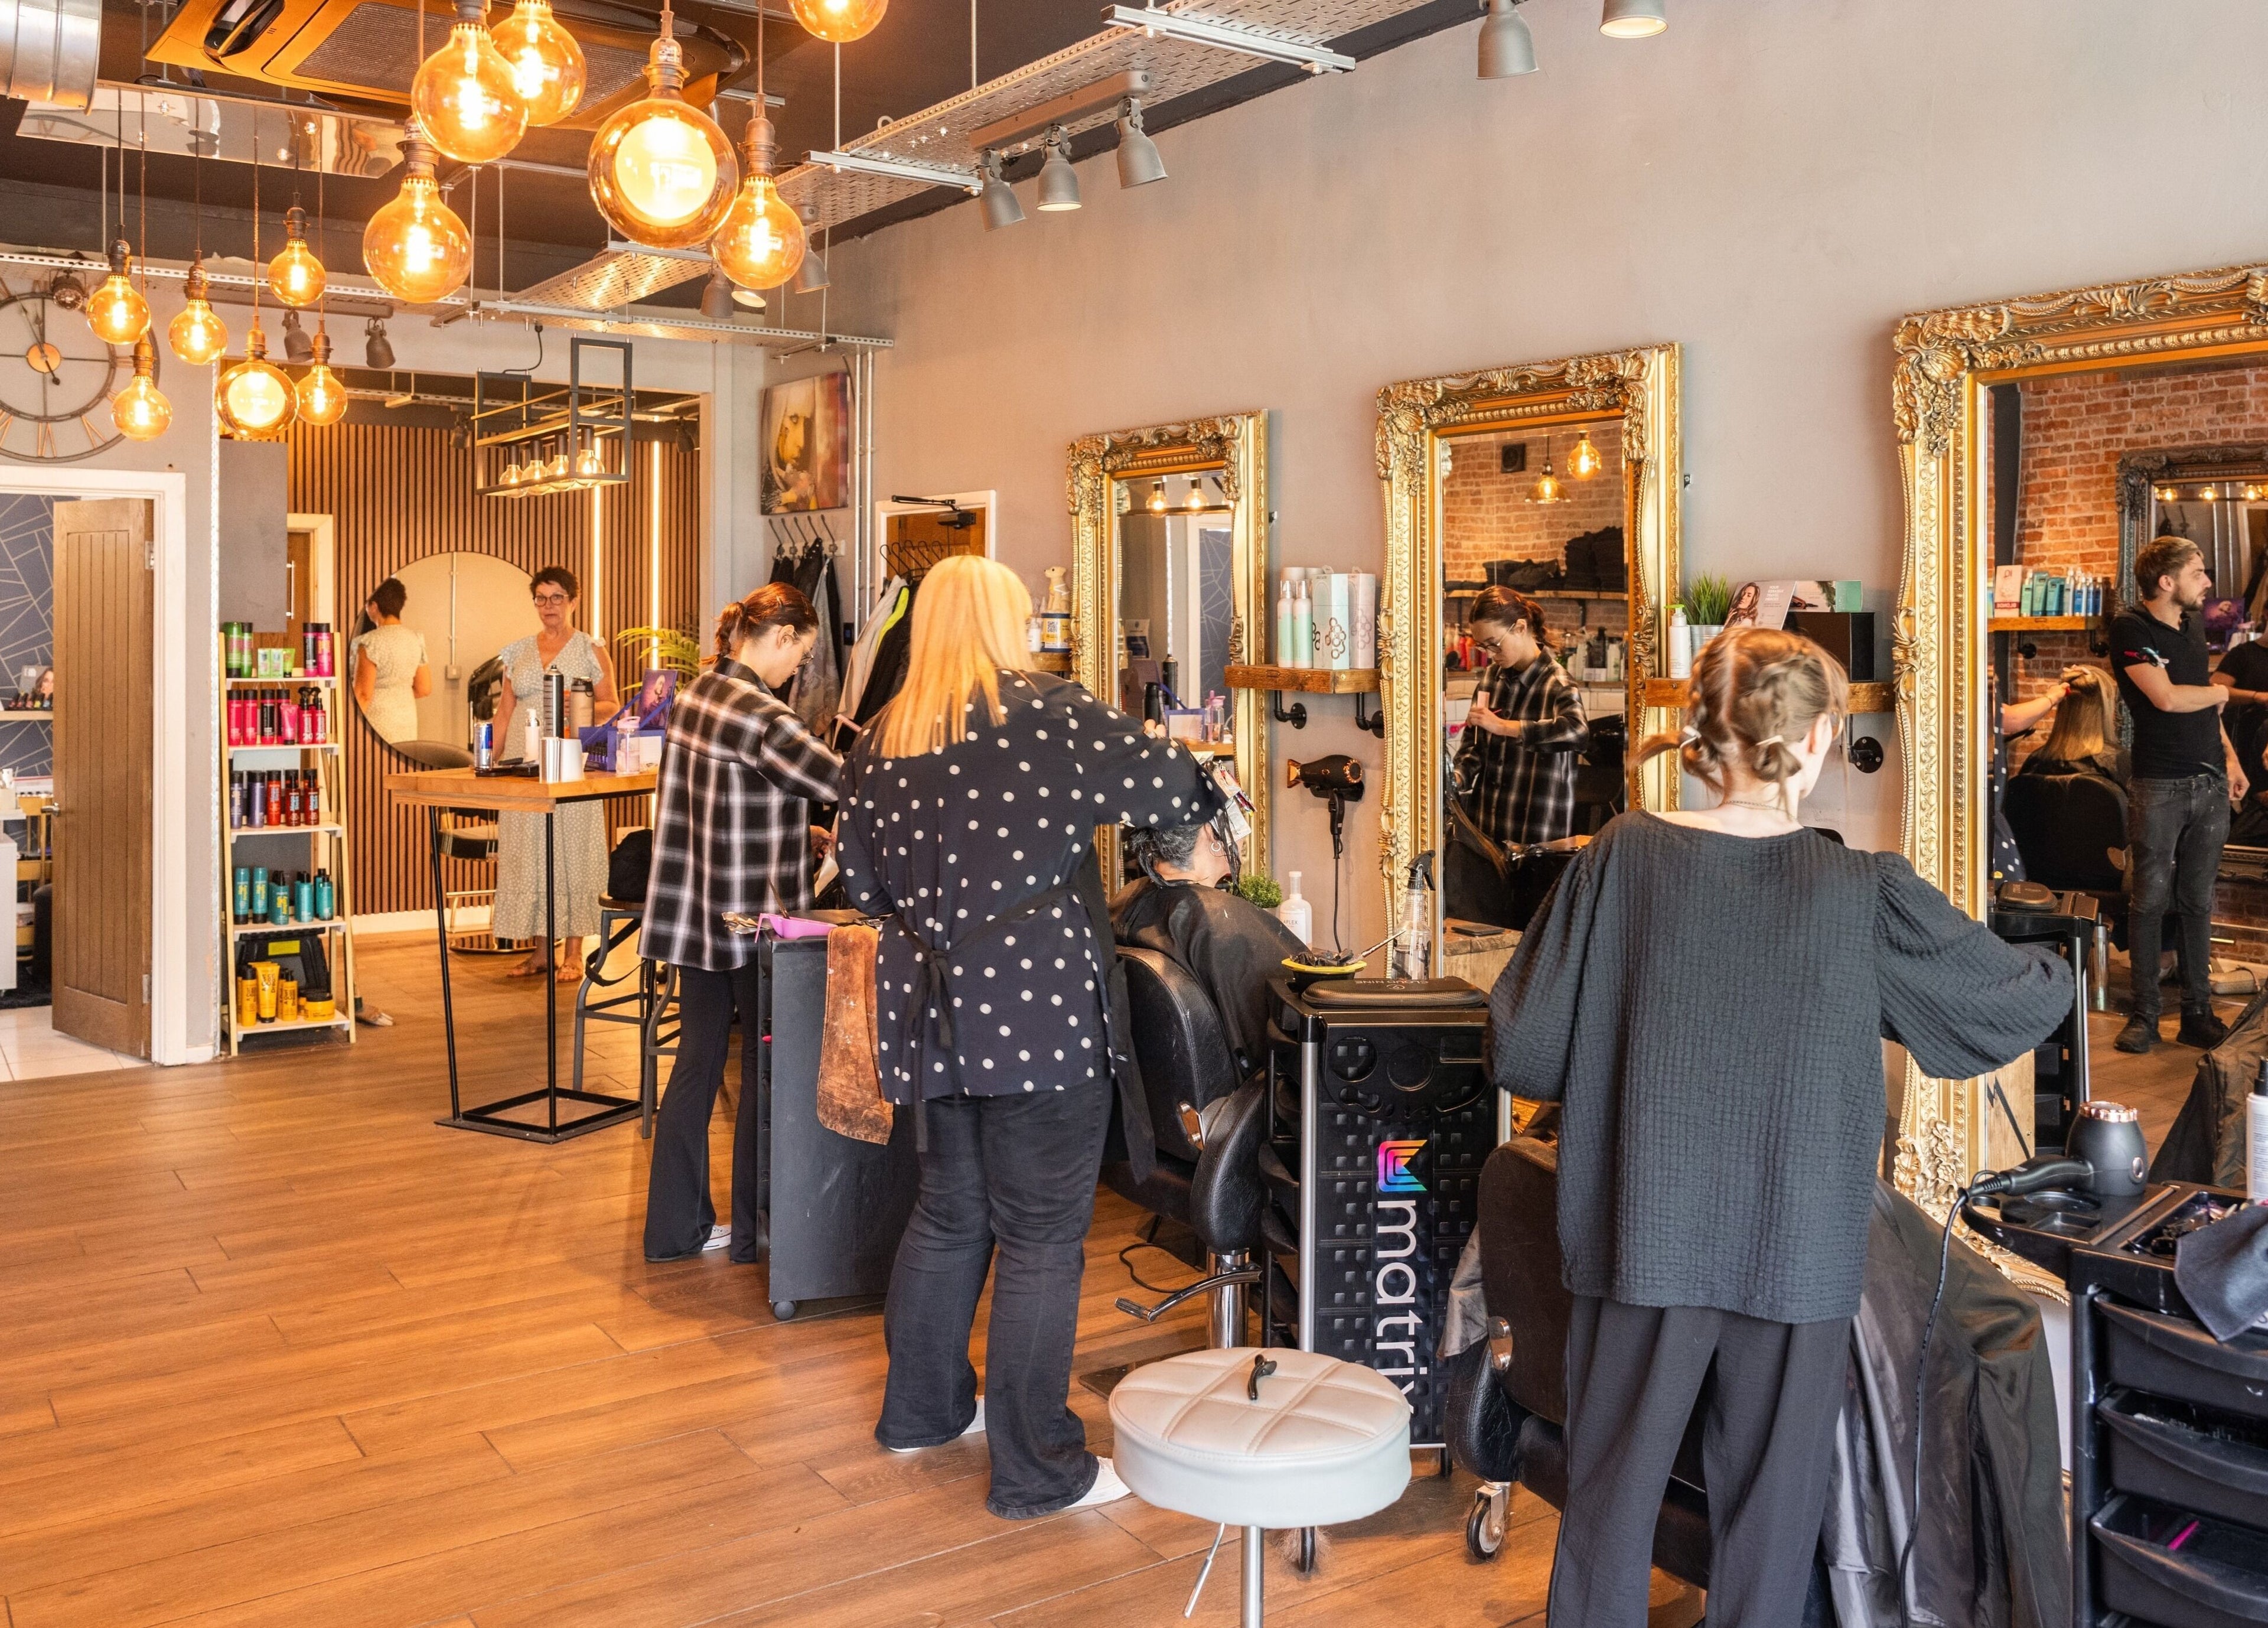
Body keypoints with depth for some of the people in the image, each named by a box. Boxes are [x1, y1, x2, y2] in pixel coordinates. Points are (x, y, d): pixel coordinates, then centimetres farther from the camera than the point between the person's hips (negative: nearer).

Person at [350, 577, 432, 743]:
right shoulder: (416, 639, 4)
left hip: (378, 723, -6)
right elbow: (424, 689, 8)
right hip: (408, 723, 6)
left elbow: (363, 694, -15)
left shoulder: (370, 642, -14)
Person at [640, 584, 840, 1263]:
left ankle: (677, 1225, 21)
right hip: (755, 918, -8)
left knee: (697, 1060, 14)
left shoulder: (693, 697, 7)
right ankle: (754, 1229, 18)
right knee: (765, 1068, 6)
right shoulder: (762, 717, -20)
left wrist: (799, 833, 16)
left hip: (694, 914, 8)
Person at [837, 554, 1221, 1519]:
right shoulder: (1048, 715, -9)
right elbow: (1173, 788, -4)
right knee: (1041, 1239, 2)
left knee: (949, 1214, 22)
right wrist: (1207, 799, 18)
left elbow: (861, 878, 16)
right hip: (1038, 1017, -7)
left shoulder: (882, 741, 8)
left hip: (931, 1019, 7)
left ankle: (921, 1408, 38)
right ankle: (1036, 1472, 11)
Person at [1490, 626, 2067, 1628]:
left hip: (1642, 1237, 1)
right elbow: (2027, 1001, 4)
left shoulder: (1623, 858, -9)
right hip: (1795, 1255, 0)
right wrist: (2051, 973, 28)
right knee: (1768, 1516, 16)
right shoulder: (1866, 895, -10)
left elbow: (1519, 1051, -7)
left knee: (1611, 1502, 15)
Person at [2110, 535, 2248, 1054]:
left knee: (2198, 902, 9)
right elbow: (2167, 698, -19)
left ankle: (2198, 1013, 16)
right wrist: (2219, 692, 0)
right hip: (2159, 787, -6)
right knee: (2150, 901, 0)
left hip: (2210, 784, 6)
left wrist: (2229, 758, 10)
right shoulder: (2131, 629, -9)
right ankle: (2144, 1015, 8)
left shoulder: (2194, 627, 13)